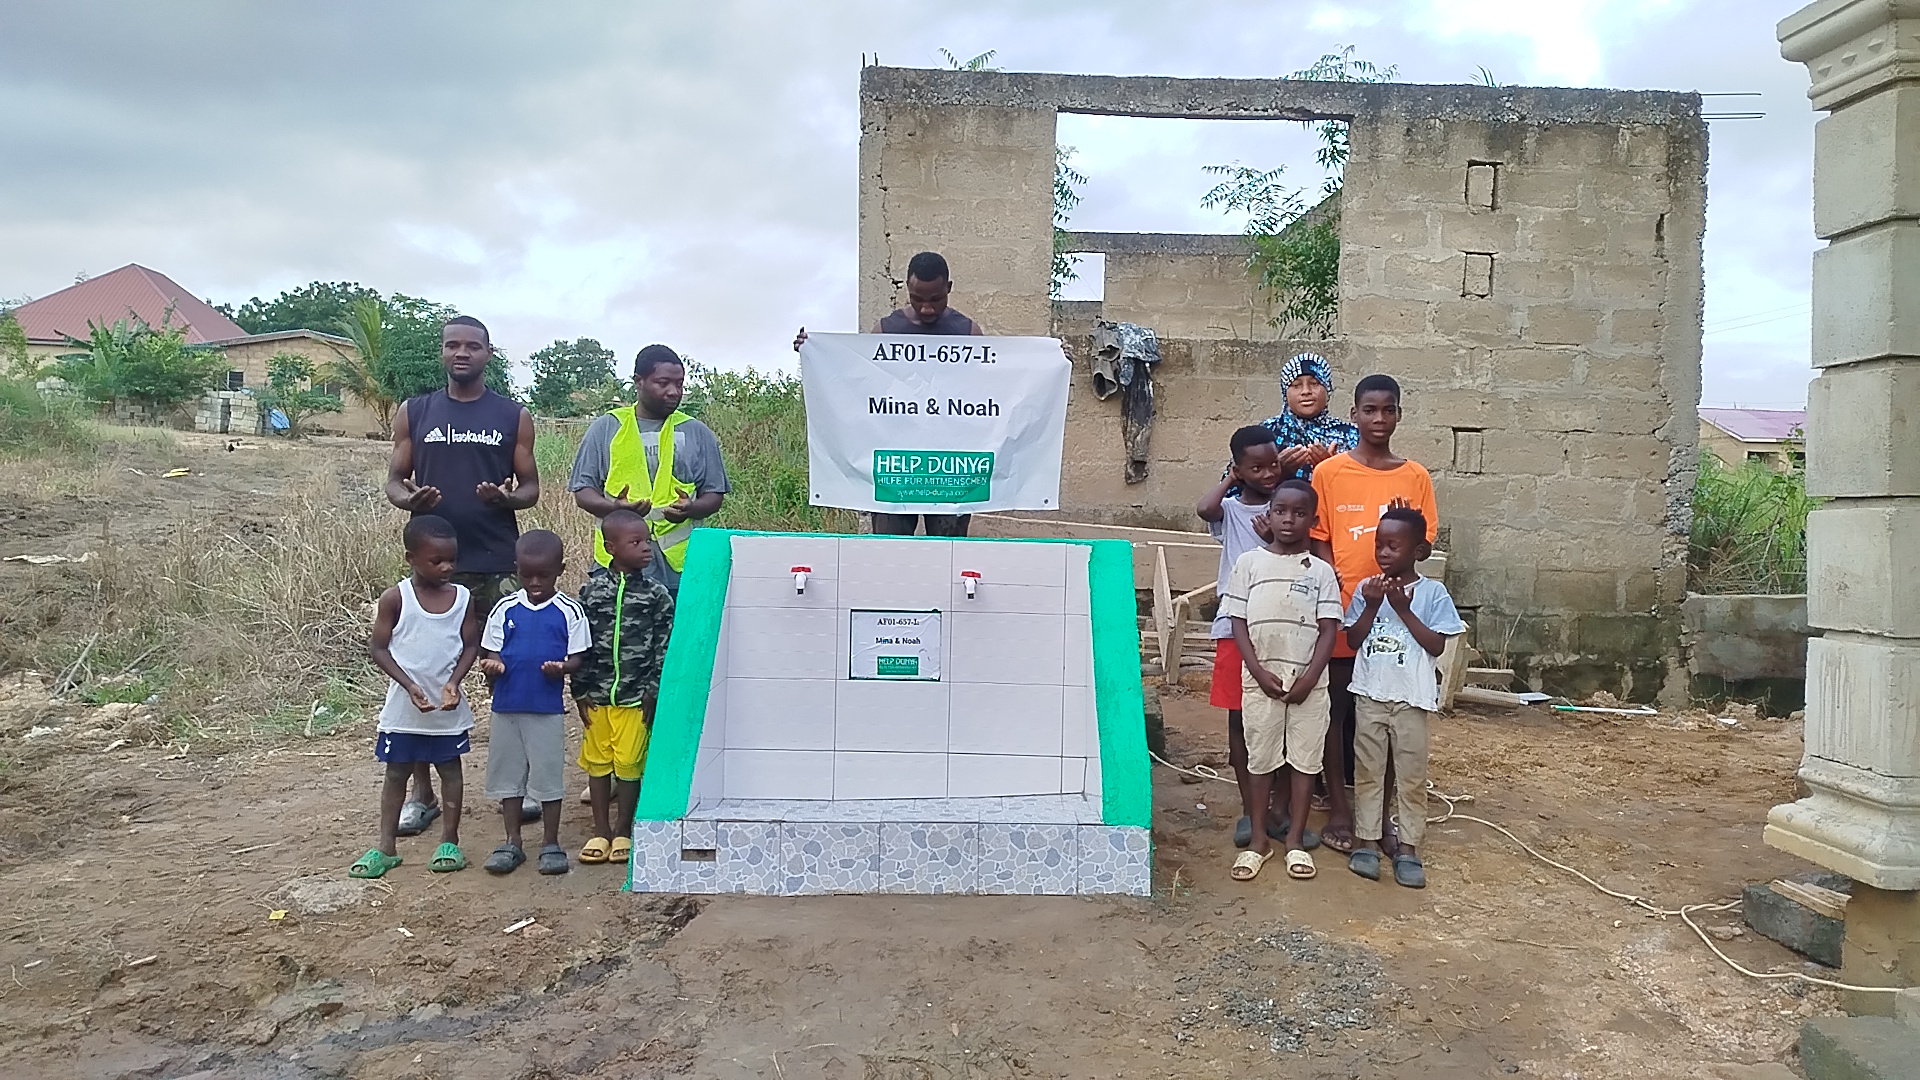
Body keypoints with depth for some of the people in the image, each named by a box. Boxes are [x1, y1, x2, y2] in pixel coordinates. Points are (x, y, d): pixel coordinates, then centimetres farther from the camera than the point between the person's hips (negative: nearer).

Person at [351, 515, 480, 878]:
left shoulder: (462, 597, -4)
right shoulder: (395, 599, -10)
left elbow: (470, 646, 2)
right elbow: (379, 649, -7)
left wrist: (453, 682, -14)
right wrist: (410, 685, -18)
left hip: (449, 707, 2)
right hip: (404, 707, -1)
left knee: (450, 770, 11)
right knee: (396, 774, 10)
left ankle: (449, 842, 23)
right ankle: (385, 848, 20)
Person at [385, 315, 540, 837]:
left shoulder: (514, 416, 6)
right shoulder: (414, 413, 9)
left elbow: (531, 487, 7)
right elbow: (394, 481, 10)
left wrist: (506, 498, -16)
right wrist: (410, 498, -13)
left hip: (498, 565, -1)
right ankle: (422, 794, 17)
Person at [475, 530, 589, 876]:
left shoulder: (569, 611, -4)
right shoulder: (505, 609, 2)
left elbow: (576, 658, -3)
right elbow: (491, 651, 5)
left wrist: (562, 668, -24)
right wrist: (491, 666, -17)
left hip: (548, 709, -3)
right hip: (506, 706, 3)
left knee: (548, 776, 4)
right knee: (508, 774, 11)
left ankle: (550, 843, 18)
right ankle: (512, 842, 24)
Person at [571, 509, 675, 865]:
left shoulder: (656, 594, -2)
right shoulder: (592, 590, 0)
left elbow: (663, 648, -1)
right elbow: (579, 644, 3)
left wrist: (653, 693, -4)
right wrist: (580, 693, 1)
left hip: (635, 697, -1)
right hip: (597, 695, 1)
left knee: (629, 763, 3)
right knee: (597, 761, 9)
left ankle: (624, 831, 19)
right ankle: (601, 830, 22)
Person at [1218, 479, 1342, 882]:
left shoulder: (1321, 570, 3)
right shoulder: (1249, 563, 2)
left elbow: (1328, 630, -1)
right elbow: (1238, 623, 0)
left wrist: (1309, 678, -11)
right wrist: (1260, 672, -10)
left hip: (1308, 680, 0)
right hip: (1260, 677, 0)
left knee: (1305, 757, 6)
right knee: (1261, 757, 7)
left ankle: (1296, 838, 19)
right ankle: (1258, 838, 18)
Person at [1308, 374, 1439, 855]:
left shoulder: (1415, 477, 4)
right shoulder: (1329, 472, -3)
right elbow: (1319, 542, -1)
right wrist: (1336, 596, -11)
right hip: (1342, 611, -2)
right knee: (1338, 710, 7)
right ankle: (1339, 807, 18)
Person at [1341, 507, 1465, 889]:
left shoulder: (1432, 592, -4)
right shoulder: (1366, 589, 3)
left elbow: (1437, 645, -8)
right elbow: (1353, 639, 0)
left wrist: (1404, 610, -16)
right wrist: (1372, 606, -13)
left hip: (1412, 698, -2)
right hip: (1370, 695, 2)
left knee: (1411, 775, 6)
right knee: (1367, 770, 8)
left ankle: (1408, 846, 15)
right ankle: (1367, 840, 18)